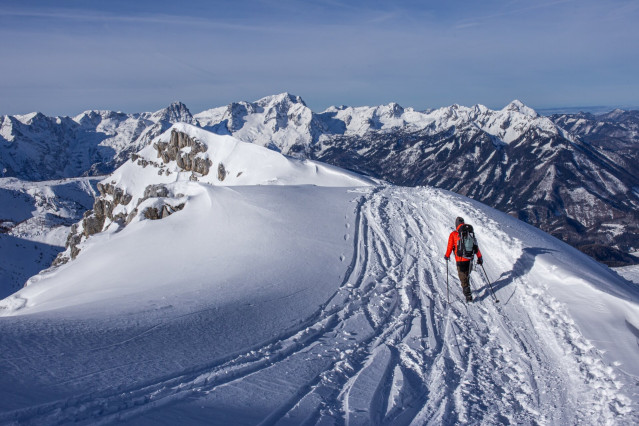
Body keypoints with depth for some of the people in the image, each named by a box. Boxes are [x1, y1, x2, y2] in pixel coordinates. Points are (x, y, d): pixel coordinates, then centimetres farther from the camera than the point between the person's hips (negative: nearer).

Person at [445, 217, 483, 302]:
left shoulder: (453, 234, -8)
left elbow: (450, 247, -4)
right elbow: (476, 246, 2)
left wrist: (447, 256, 13)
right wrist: (479, 257, 10)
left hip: (460, 260, -3)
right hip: (470, 259, 4)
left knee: (463, 278, 5)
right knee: (467, 275, 25)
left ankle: (468, 296, 1)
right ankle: (466, 289, 39)